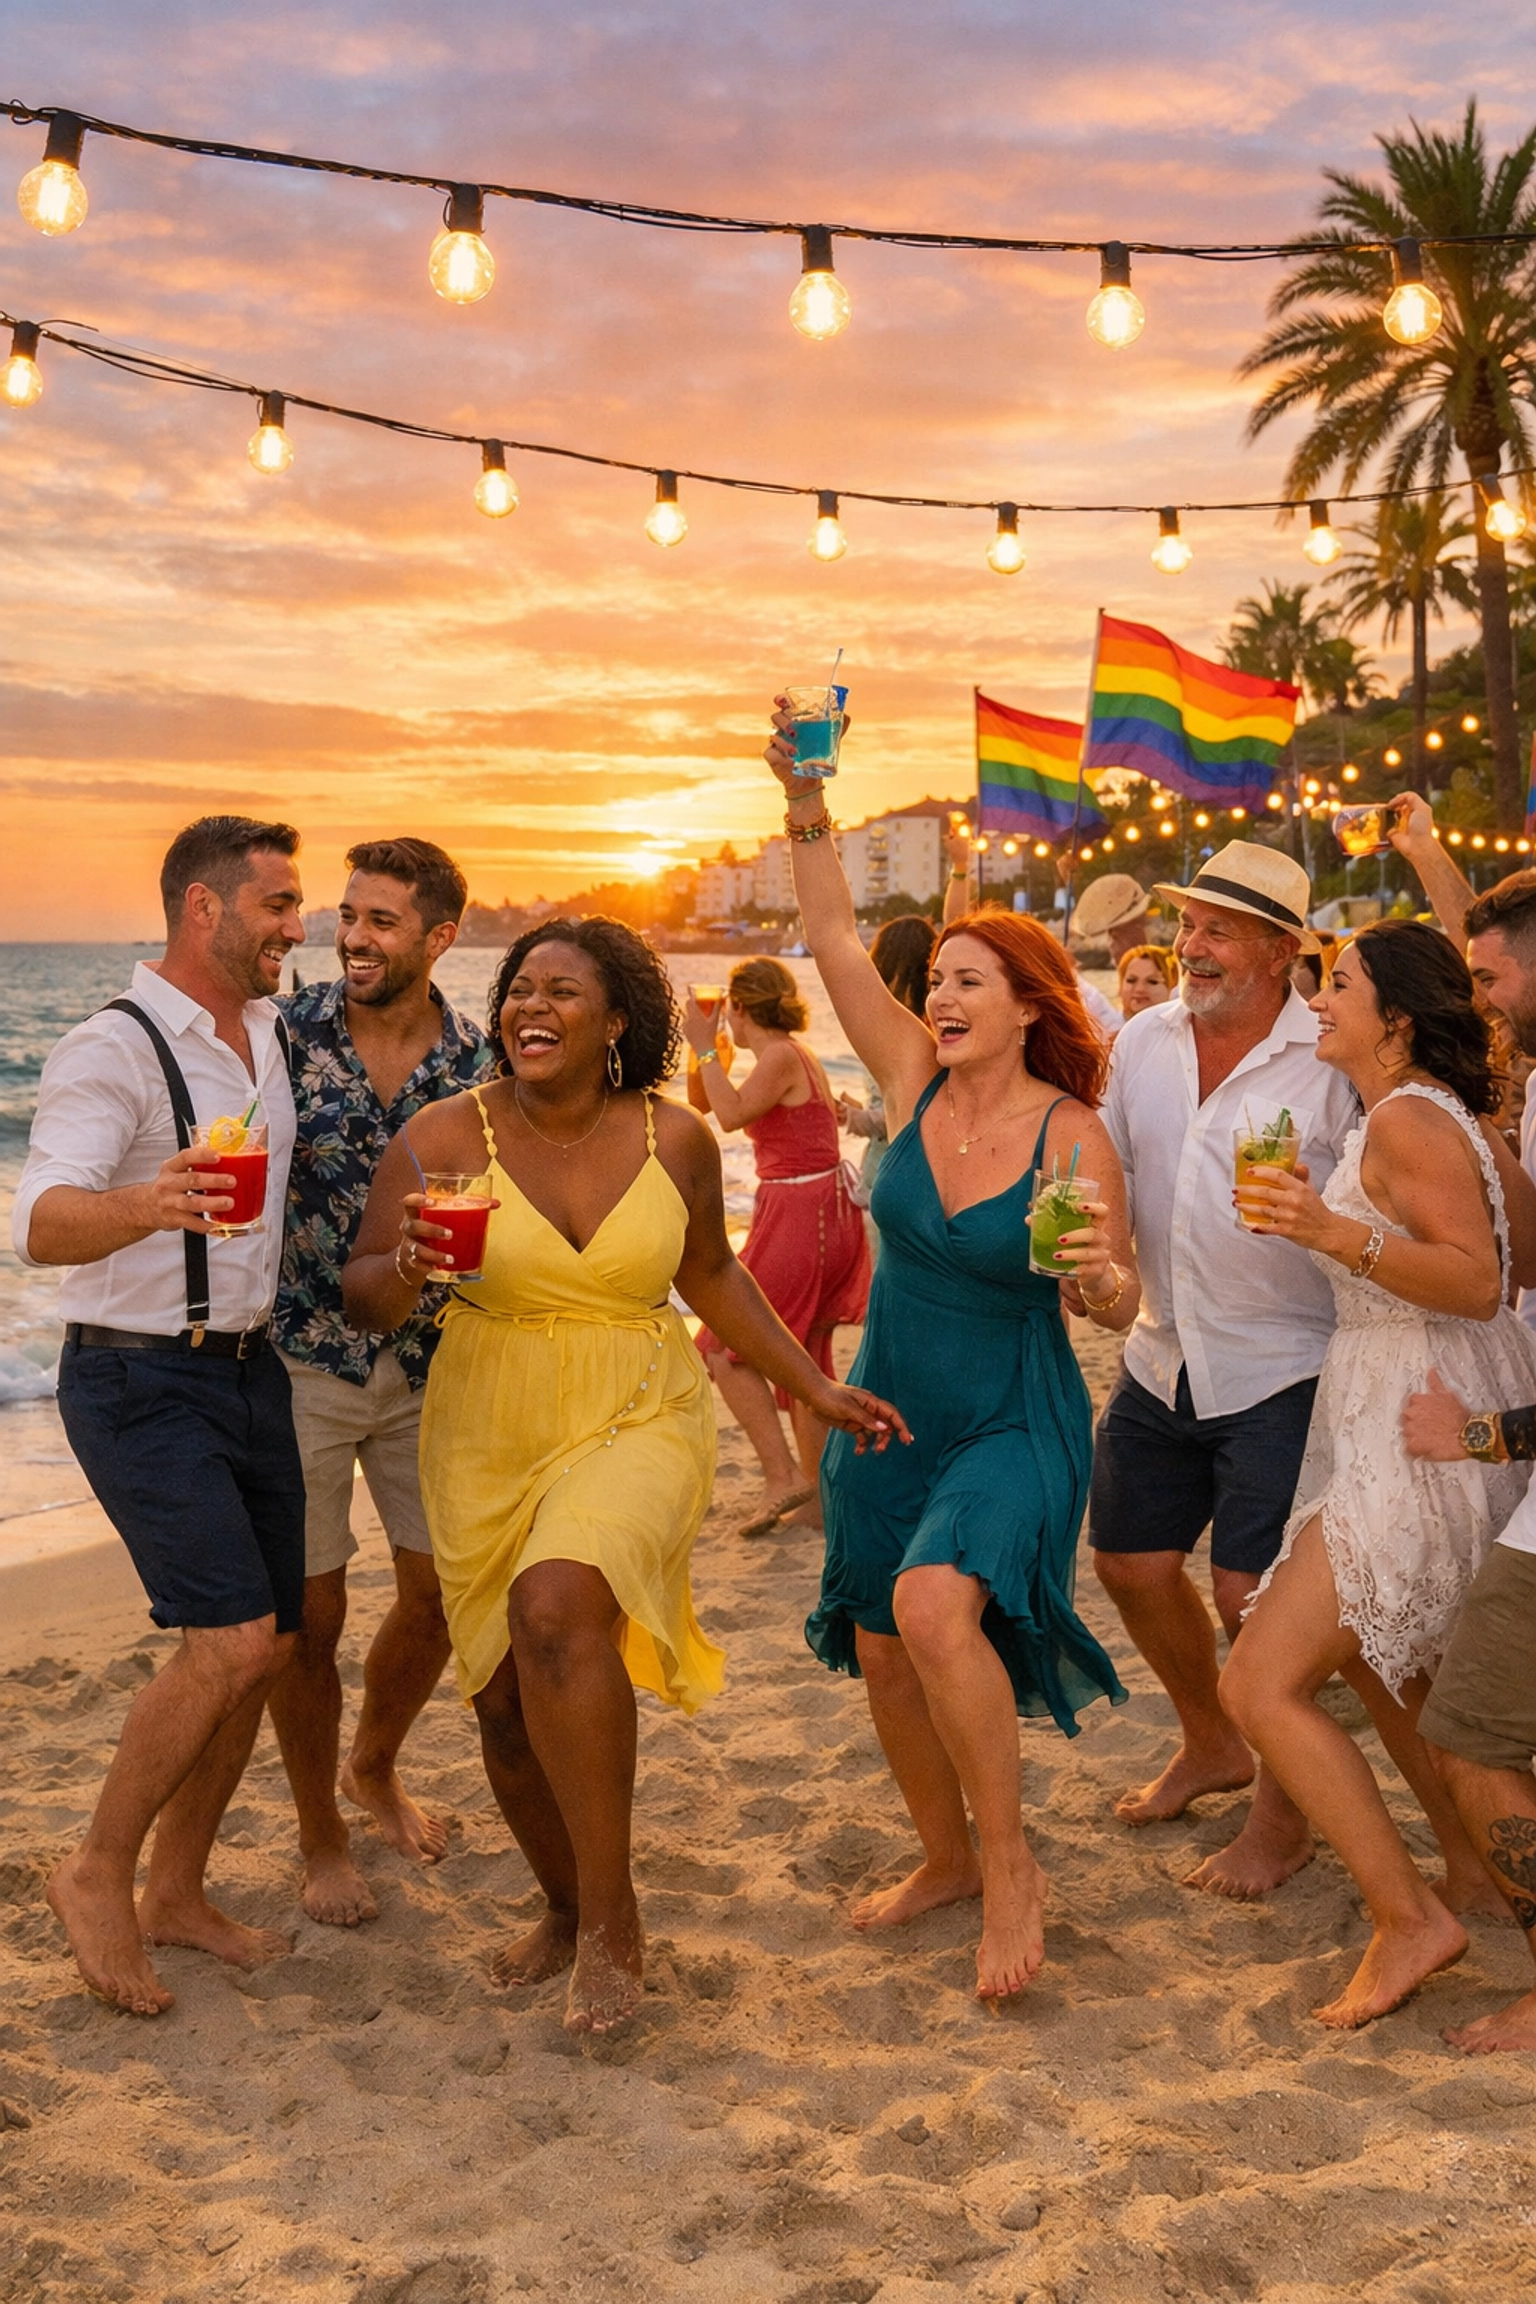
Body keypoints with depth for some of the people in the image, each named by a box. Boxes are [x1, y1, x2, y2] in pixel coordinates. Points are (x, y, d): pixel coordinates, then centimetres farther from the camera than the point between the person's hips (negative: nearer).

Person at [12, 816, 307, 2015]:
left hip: (250, 1370, 8)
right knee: (233, 1638, -18)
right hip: (140, 1382, -8)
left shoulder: (271, 1031, 9)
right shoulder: (112, 1050, -16)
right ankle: (99, 1873, 3)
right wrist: (150, 1202, -51)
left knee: (265, 1646, 9)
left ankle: (178, 1891, 25)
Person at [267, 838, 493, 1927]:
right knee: (310, 1610, 2)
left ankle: (374, 1768, 41)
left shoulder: (482, 1063, -4)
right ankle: (320, 1834, 24)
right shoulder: (285, 1034, -9)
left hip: (428, 1366, 3)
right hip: (301, 1362, -3)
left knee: (438, 1594, 12)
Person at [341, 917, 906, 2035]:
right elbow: (363, 1301, -4)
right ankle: (565, 1905, 36)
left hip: (639, 1425, -2)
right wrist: (406, 1267, -27)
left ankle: (613, 1917, -13)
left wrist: (818, 1388, 14)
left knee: (554, 1606, -30)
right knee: (507, 1703, 7)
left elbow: (711, 1276, 14)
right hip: (491, 1442, 2)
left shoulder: (675, 1138, -3)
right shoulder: (444, 1137, -7)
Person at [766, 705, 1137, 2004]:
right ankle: (946, 1860, 36)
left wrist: (1098, 1276, -36)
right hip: (889, 1411, 6)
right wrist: (806, 803, -17)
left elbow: (1118, 1309, -13)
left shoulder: (1072, 1136, -14)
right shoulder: (915, 1081, -4)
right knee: (882, 1652, 13)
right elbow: (835, 942, -8)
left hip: (1013, 1427, -6)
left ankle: (1011, 1868, -10)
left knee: (935, 1608, -29)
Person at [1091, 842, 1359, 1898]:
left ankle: (1285, 1818, 19)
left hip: (1281, 1373, -6)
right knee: (1132, 1564, 15)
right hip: (1163, 1362, 6)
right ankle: (1211, 1744, 41)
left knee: (1252, 1598, -5)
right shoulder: (1143, 1041, 3)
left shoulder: (1335, 1063, -13)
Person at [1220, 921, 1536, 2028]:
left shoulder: (1406, 1119, -16)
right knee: (1379, 1657, 27)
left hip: (1422, 1430, -11)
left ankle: (1411, 1918, -4)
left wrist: (1336, 1233, -33)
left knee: (1262, 1684, -10)